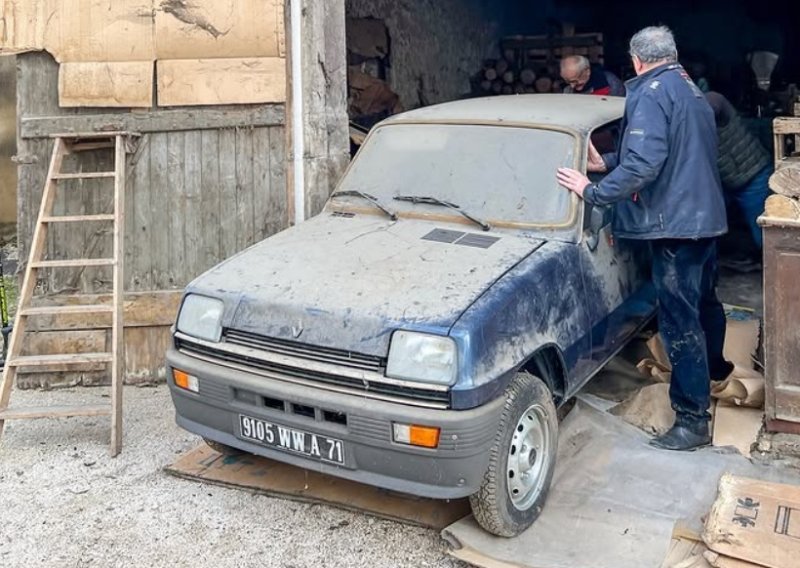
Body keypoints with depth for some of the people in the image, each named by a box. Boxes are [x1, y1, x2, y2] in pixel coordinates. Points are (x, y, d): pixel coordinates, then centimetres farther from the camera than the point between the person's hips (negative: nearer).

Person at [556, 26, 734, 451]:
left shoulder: (651, 93, -15)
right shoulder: (689, 88, 15)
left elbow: (643, 164, -26)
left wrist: (593, 193, -19)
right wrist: (608, 162, 15)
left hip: (676, 223, -10)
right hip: (707, 215, 10)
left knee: (679, 319, -6)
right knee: (705, 300, 29)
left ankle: (693, 420, -2)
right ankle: (713, 366, 52)